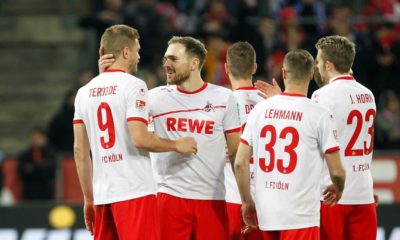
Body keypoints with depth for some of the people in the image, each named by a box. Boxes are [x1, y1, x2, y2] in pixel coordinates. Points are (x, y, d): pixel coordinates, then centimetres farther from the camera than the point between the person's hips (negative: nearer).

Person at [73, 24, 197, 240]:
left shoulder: (84, 92, 11)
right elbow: (140, 139, -17)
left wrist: (88, 198, 18)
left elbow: (80, 150, 12)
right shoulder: (133, 86, -7)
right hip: (134, 192, -6)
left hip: (103, 196, 6)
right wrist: (177, 145, -1)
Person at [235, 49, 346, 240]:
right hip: (301, 217, -5)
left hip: (266, 215, 5)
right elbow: (336, 171, -5)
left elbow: (240, 162, 4)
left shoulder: (260, 109, 4)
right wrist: (338, 190, 18)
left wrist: (247, 201, 17)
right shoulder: (319, 114, -7)